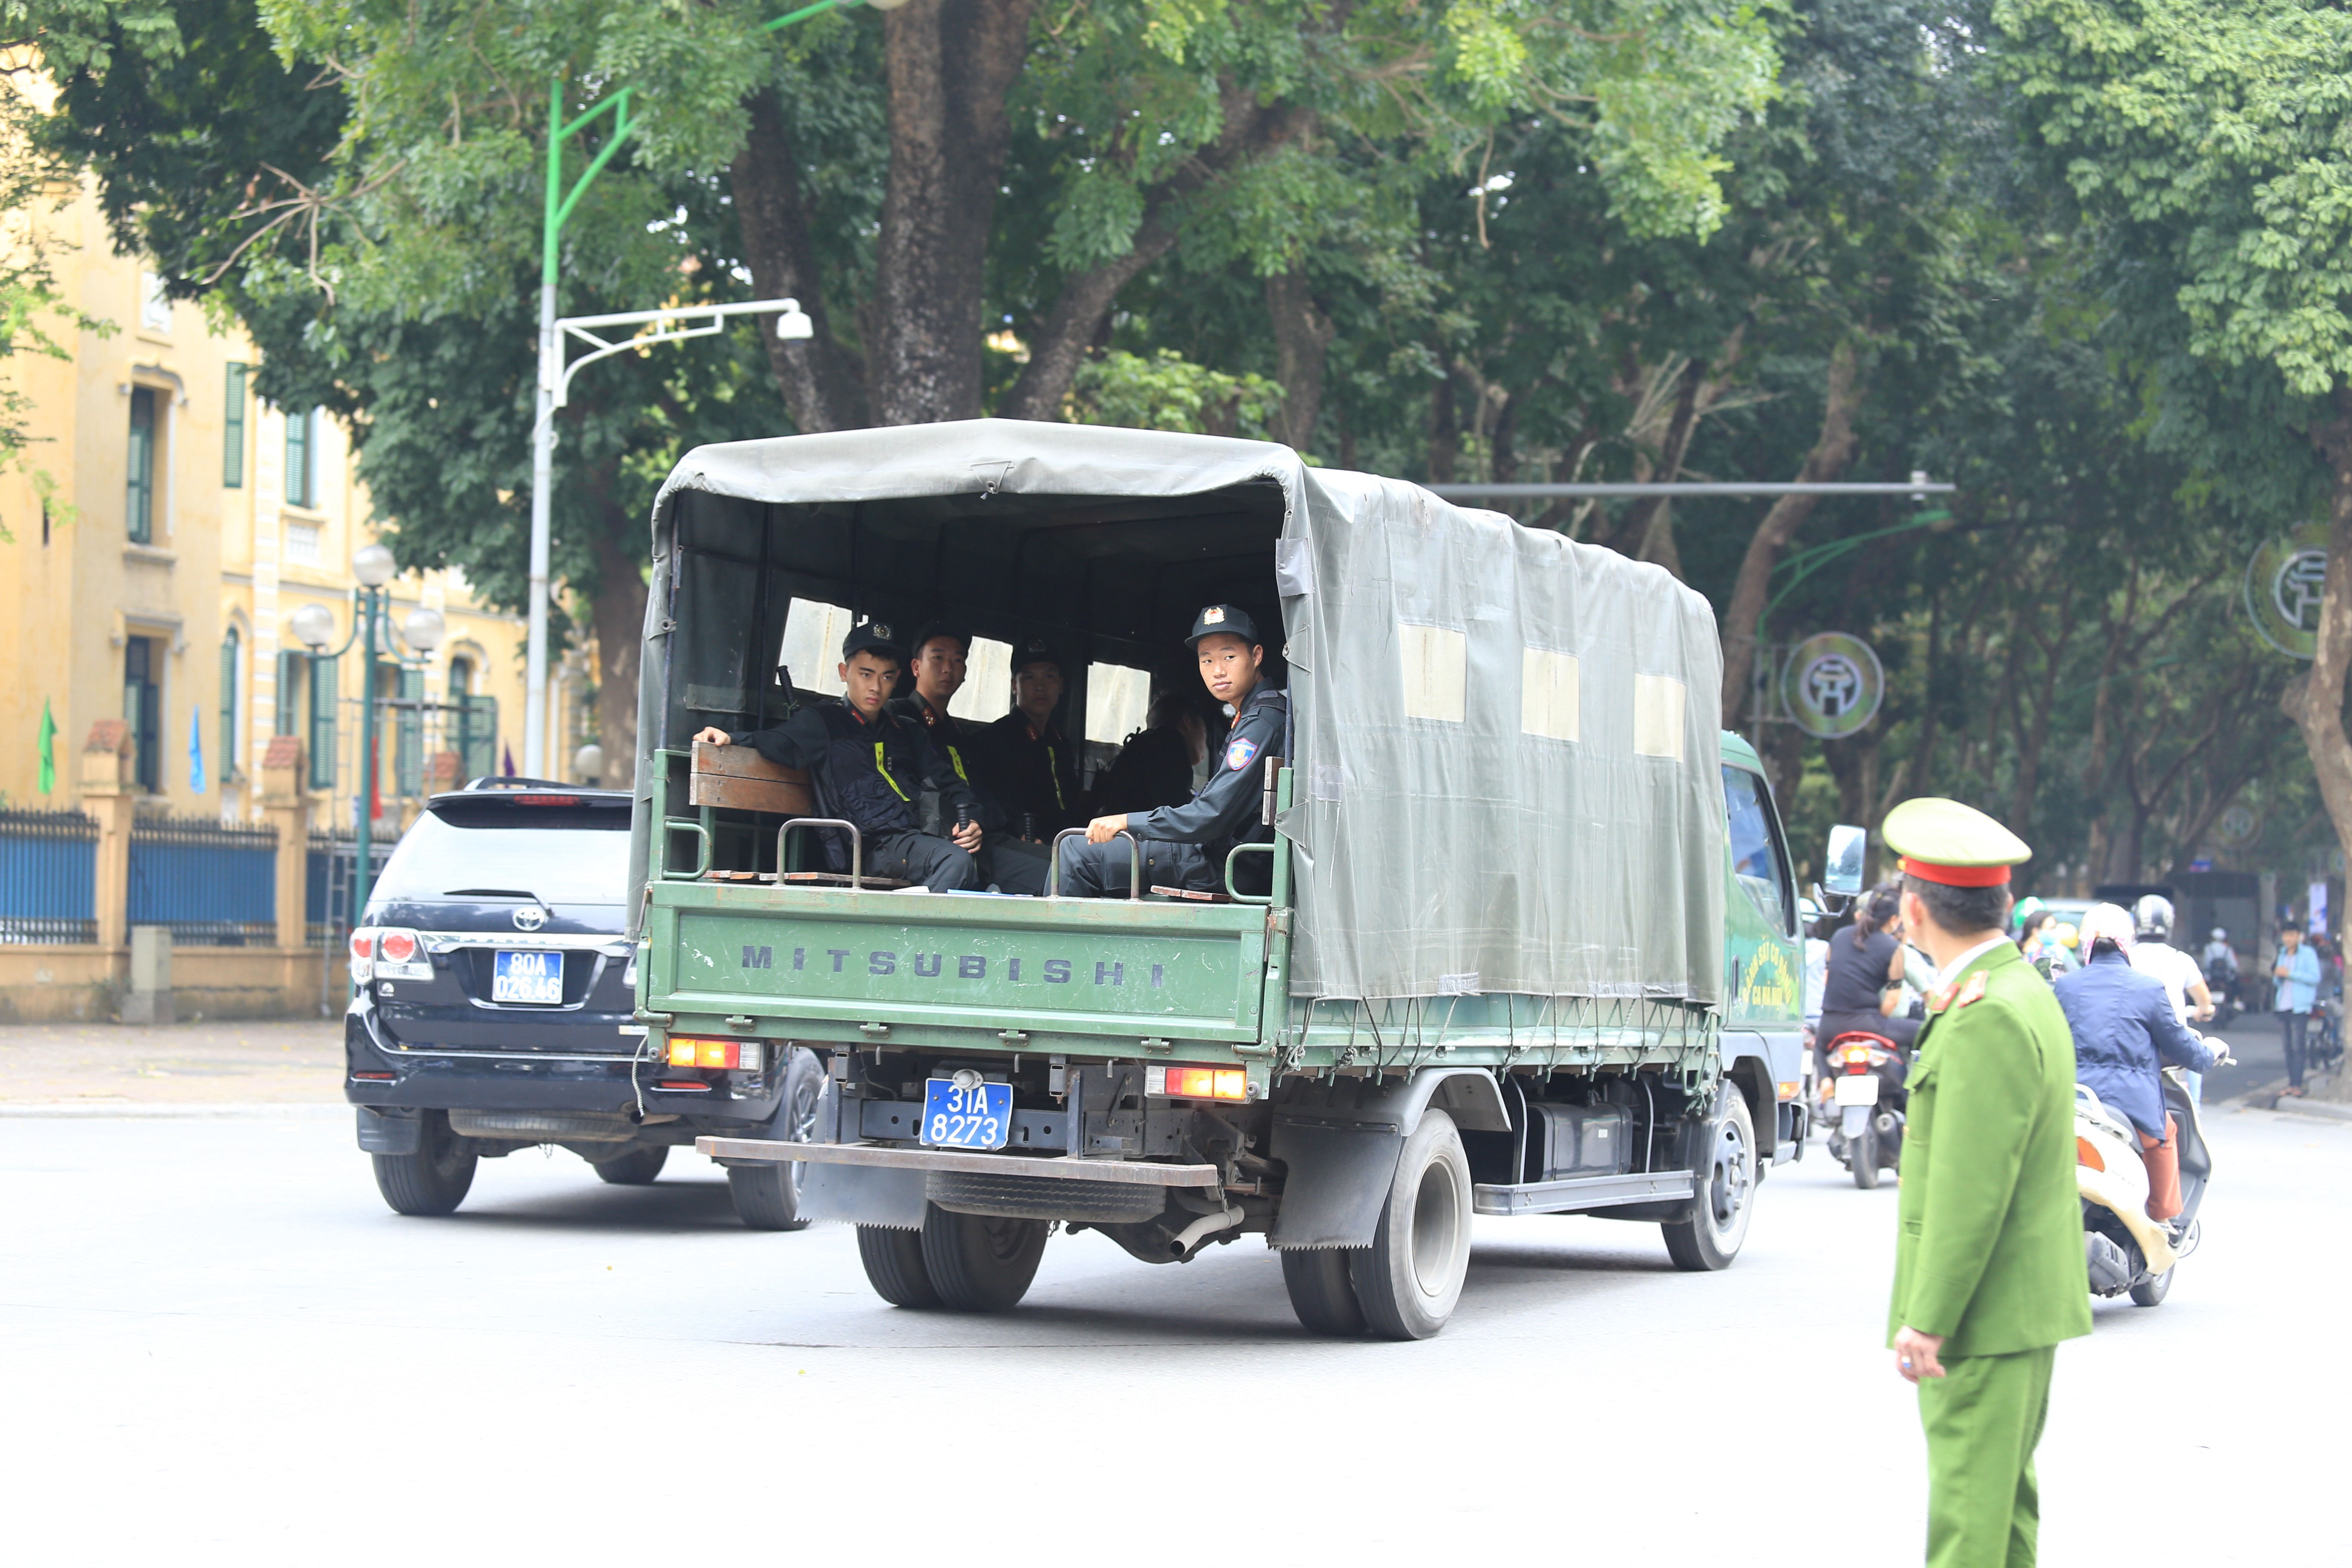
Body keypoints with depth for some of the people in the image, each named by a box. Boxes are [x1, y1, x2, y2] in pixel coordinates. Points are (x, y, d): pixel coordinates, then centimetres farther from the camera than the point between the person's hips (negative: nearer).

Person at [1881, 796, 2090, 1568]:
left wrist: (1929, 1321, -20)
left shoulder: (1987, 1019, -20)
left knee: (1970, 1496, -7)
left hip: (1981, 1310, -10)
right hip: (2021, 1306, 10)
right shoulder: (2024, 991, 13)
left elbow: (1971, 1188, -22)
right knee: (2002, 1491, 15)